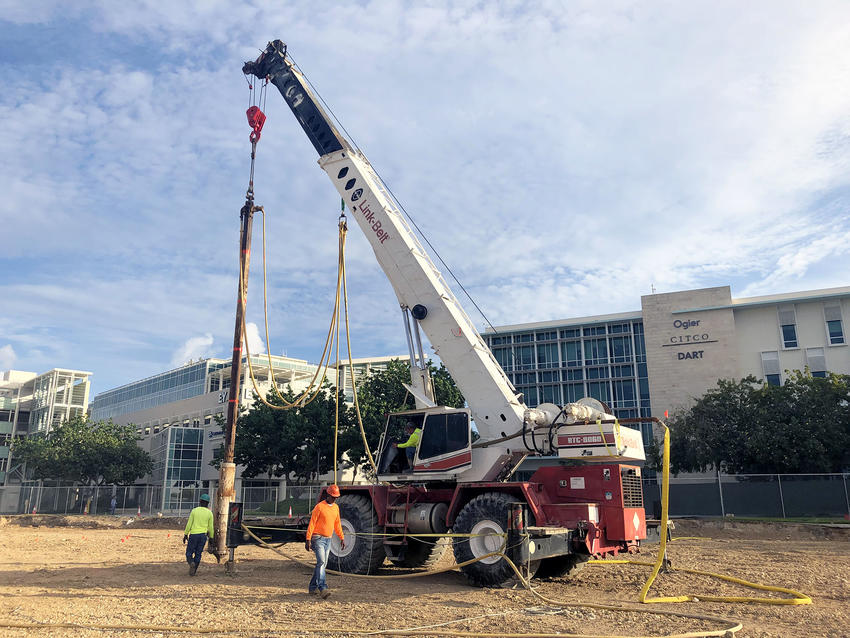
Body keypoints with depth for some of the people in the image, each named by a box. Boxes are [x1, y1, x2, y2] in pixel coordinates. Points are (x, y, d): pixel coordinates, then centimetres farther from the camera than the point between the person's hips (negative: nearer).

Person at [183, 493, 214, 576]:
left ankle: (191, 563, -21)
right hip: (203, 535, 2)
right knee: (198, 554, 11)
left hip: (193, 534, -2)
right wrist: (211, 538, 12)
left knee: (189, 553, 8)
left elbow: (189, 524, -4)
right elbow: (210, 527, 2)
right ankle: (193, 571, 8)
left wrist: (185, 535, 4)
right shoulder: (209, 513, 0)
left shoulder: (194, 511, -3)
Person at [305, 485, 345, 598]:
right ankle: (322, 588, -22)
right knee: (321, 562, -17)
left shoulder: (336, 507, 11)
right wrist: (308, 540, -18)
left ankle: (312, 587, 20)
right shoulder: (319, 506, -11)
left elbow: (337, 524, 20)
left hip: (328, 539, 7)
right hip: (318, 539, -7)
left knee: (323, 564, 9)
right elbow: (312, 523, -13)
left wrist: (342, 538, 17)